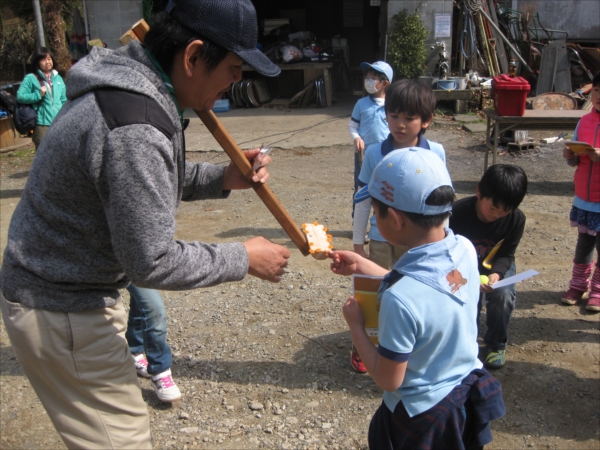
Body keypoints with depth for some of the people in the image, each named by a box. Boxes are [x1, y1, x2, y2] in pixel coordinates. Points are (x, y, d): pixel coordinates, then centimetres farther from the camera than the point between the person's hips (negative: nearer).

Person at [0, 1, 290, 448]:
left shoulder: (126, 88, 0)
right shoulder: (135, 129, -32)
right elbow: (152, 262, -27)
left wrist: (221, 179, -1)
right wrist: (244, 259, -15)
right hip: (61, 314, -10)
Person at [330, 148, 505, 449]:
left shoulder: (399, 300, -35)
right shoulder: (465, 250, -14)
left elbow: (388, 379, -21)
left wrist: (355, 324, -10)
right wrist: (362, 266, 6)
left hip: (423, 416, -6)